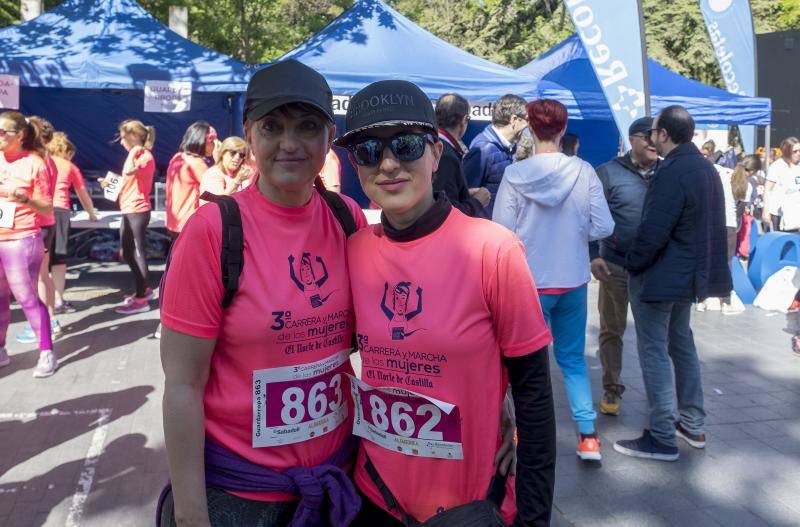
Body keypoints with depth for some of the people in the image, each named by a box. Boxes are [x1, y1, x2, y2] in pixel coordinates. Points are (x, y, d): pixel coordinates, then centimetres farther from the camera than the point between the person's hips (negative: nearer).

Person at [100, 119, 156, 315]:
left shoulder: (145, 156, -14)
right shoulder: (136, 155, 17)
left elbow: (129, 171, -34)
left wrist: (134, 151, -20)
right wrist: (111, 182, 13)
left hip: (137, 211, -10)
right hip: (128, 211, 10)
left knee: (138, 253, -6)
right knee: (127, 253, 16)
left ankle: (141, 299, 0)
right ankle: (143, 290, 28)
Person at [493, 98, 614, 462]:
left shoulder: (515, 175, -13)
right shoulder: (584, 172, -7)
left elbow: (501, 232, -13)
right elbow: (602, 228, -6)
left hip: (530, 281, -2)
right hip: (573, 281, 2)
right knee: (572, 357, 17)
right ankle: (588, 436, 17)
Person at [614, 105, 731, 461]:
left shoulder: (672, 172, -21)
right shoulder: (706, 169, 10)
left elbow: (653, 230, -24)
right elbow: (709, 225, 14)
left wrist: (633, 264, -10)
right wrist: (701, 267, 19)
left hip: (660, 276, -10)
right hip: (690, 273, 10)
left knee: (654, 351, -2)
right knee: (681, 344, 19)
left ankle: (662, 439, 5)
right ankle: (692, 425, 29)